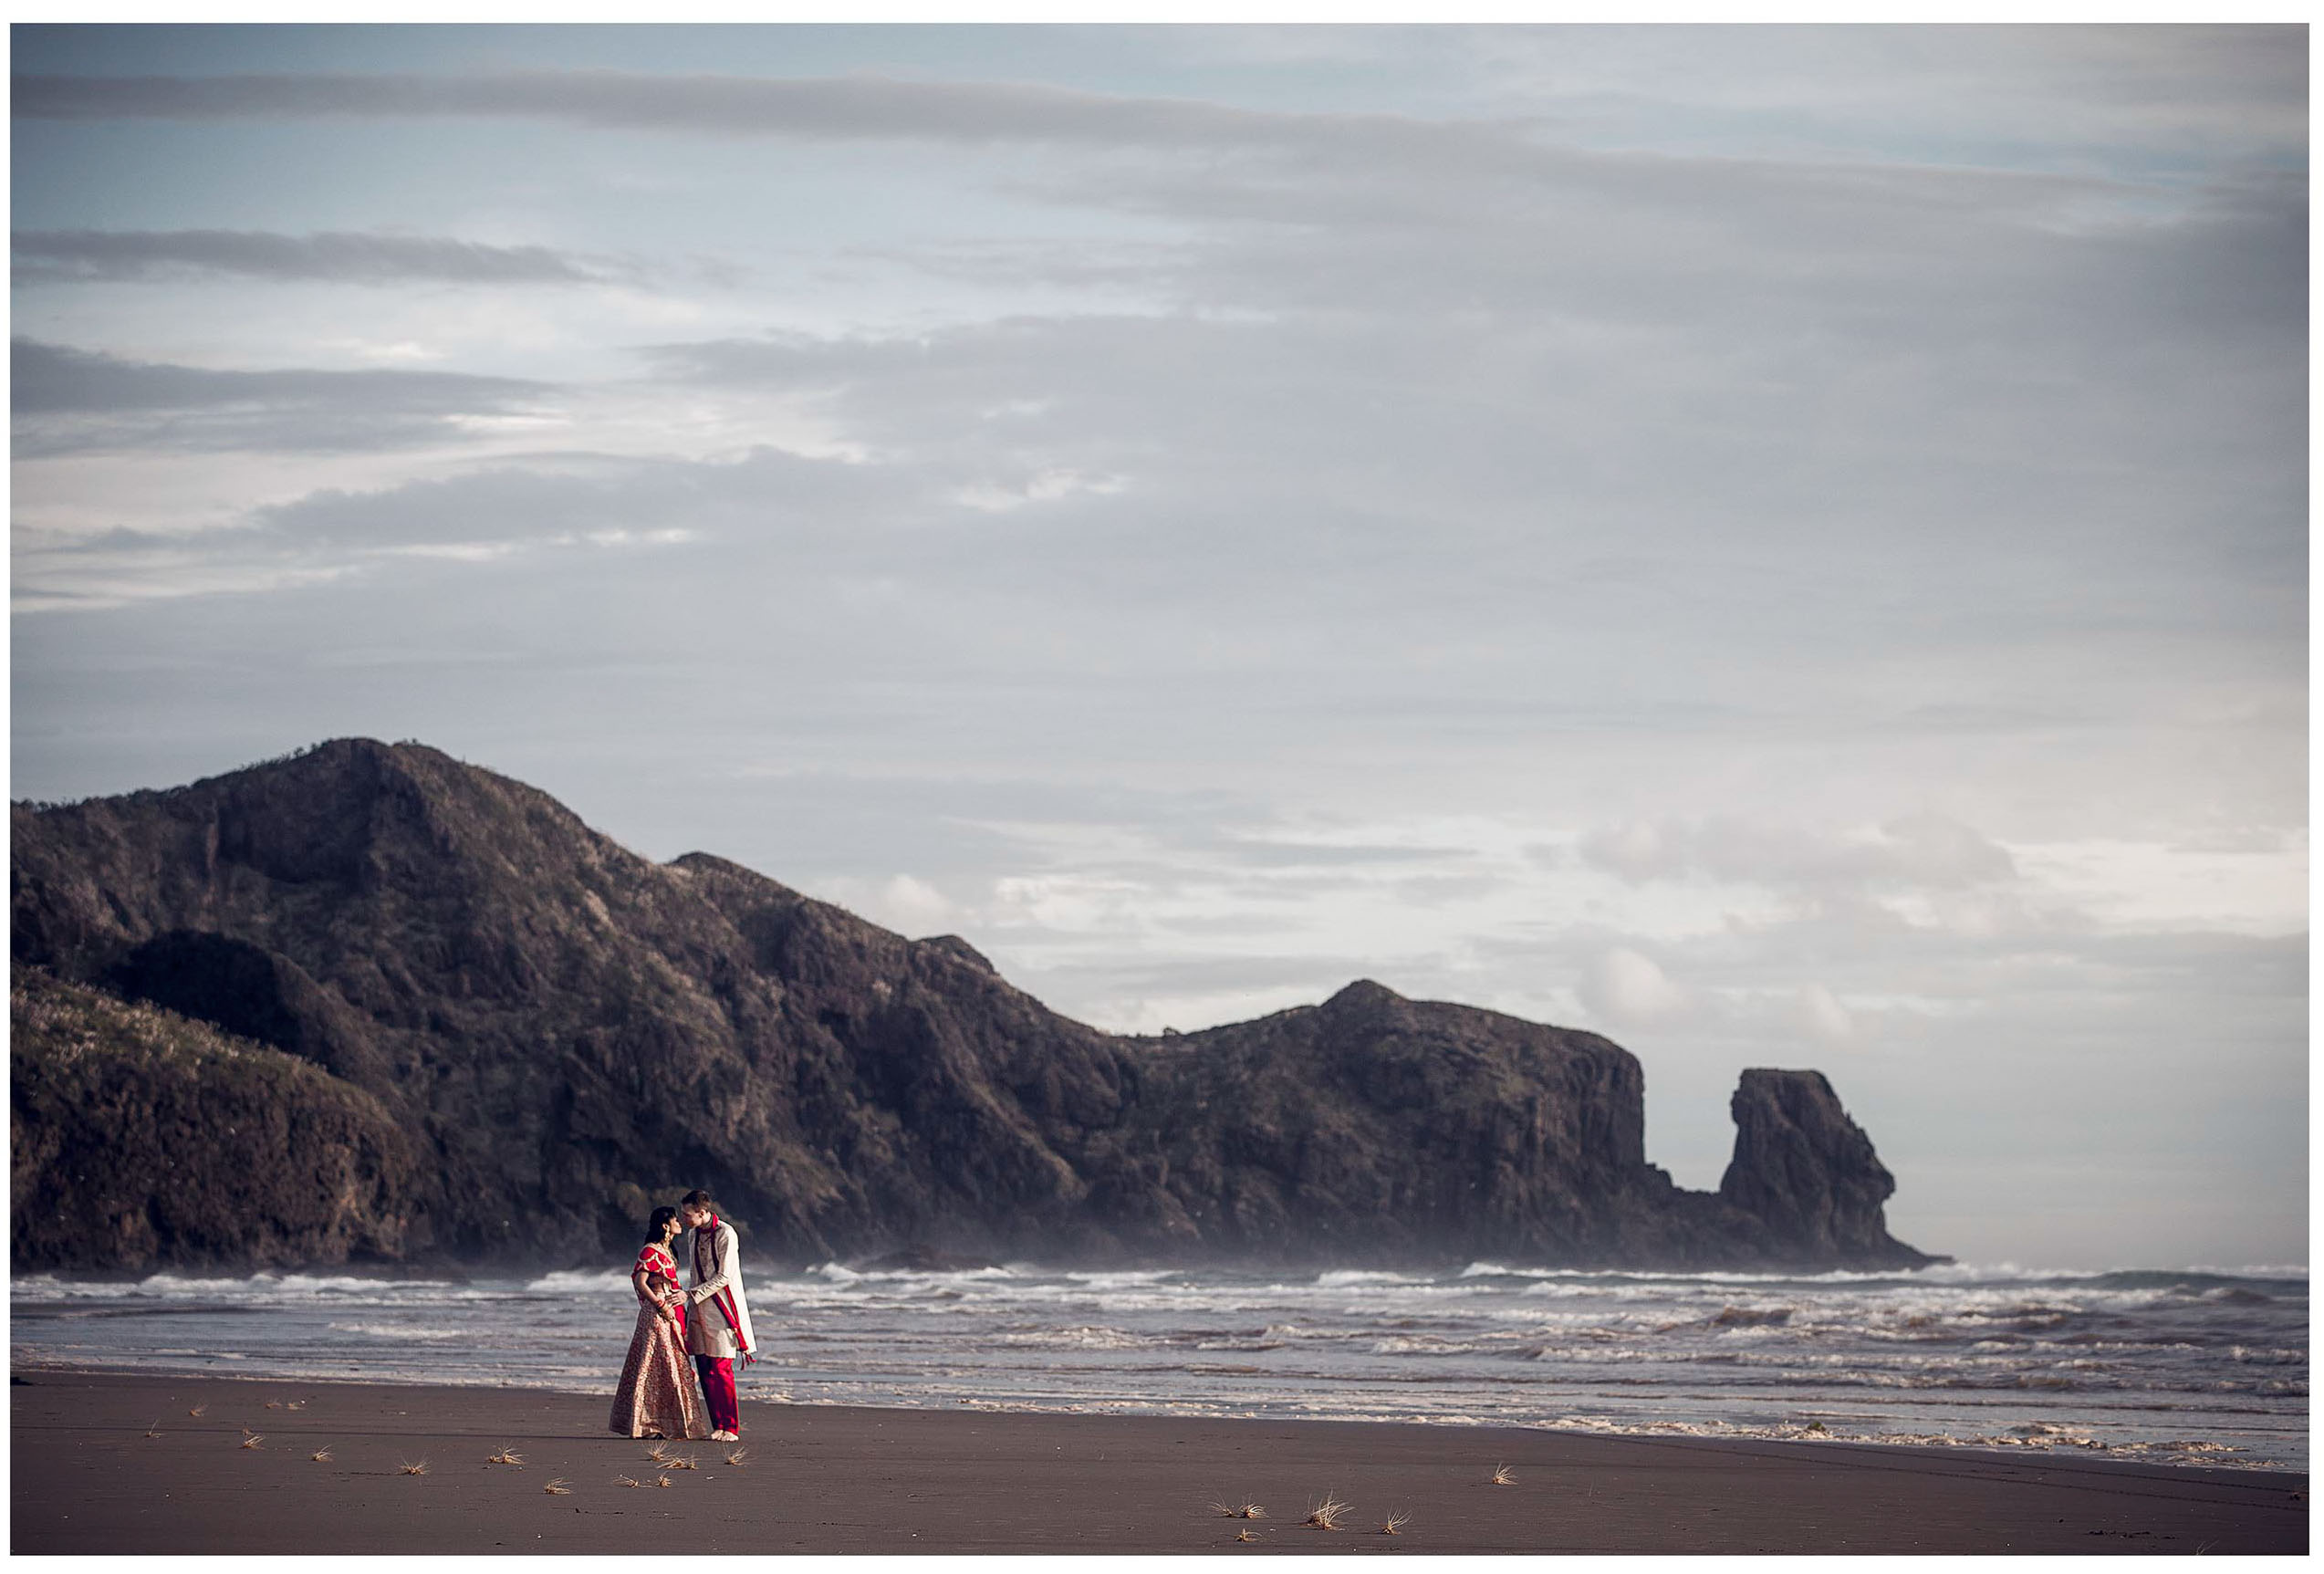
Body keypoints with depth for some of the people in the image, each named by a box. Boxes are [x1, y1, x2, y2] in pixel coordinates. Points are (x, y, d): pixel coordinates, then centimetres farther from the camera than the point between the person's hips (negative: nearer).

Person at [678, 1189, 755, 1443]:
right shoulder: (695, 1234, 12)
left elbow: (723, 1277, -15)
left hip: (721, 1309, -7)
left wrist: (690, 1295, -17)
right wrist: (691, 1306, 19)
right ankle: (718, 1426, 7)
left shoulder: (725, 1234, -12)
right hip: (701, 1311, 7)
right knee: (705, 1370, 2)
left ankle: (731, 1427, -3)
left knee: (720, 1370, -9)